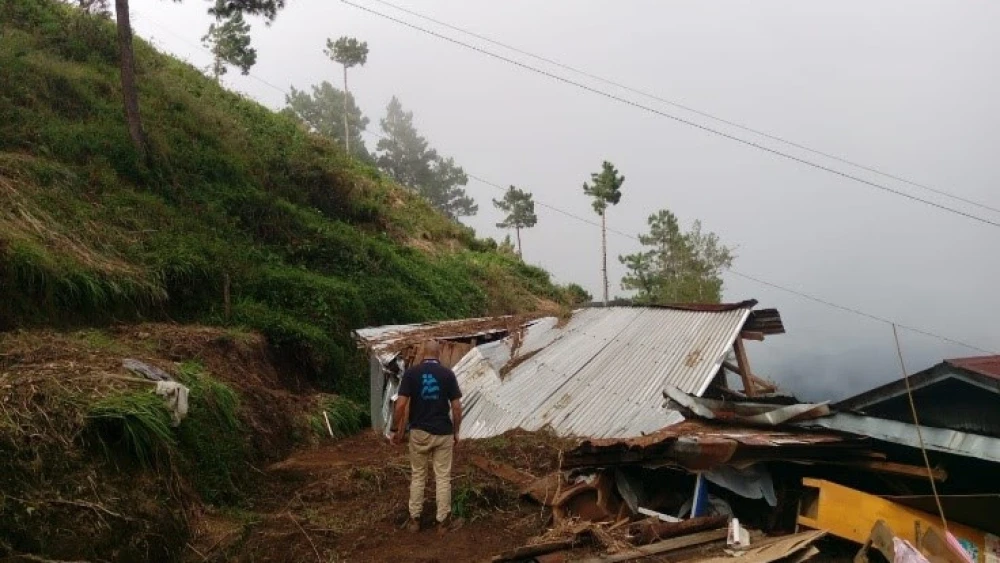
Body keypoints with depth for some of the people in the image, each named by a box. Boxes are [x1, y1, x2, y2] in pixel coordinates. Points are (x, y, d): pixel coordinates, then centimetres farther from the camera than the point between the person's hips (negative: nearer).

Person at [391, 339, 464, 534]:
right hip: (443, 433, 0)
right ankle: (443, 521, 15)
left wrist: (399, 430, 1)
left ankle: (414, 519, 19)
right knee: (443, 477, 8)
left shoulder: (411, 373, -7)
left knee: (418, 476, 14)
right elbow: (457, 407, -5)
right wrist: (456, 432, 7)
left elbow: (401, 405, -12)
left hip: (419, 432, 0)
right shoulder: (448, 374, -5)